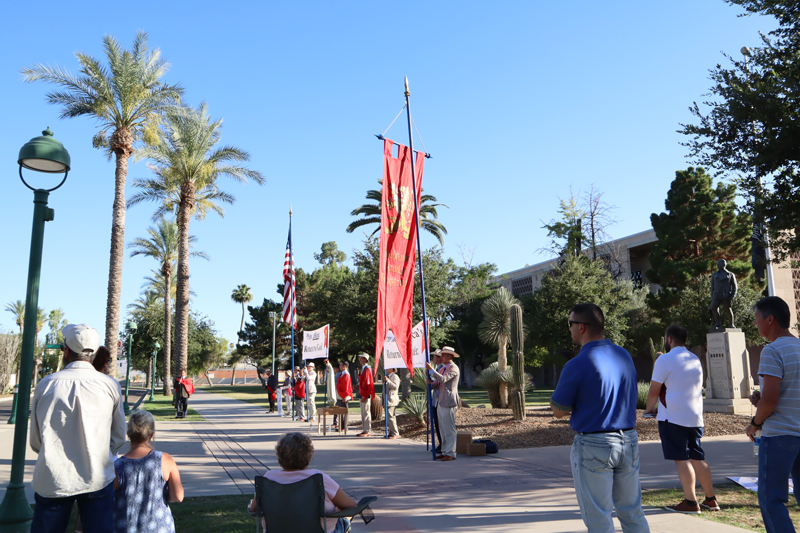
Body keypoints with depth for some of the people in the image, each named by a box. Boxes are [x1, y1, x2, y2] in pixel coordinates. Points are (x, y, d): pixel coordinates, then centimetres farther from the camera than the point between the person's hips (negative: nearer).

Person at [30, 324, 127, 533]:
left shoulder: (46, 385, -3)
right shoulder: (110, 386, -5)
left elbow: (35, 441, 6)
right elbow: (119, 438, 4)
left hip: (52, 481, 1)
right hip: (98, 479, 0)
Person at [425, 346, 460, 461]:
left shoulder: (453, 368, -10)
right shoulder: (443, 368, 19)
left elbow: (443, 379, -25)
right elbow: (437, 384, 19)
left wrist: (431, 369, -22)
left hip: (449, 404, -9)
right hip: (441, 403, 9)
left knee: (449, 430, -6)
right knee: (443, 430, 13)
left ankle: (451, 453, -2)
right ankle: (445, 451, 21)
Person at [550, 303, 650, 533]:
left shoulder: (577, 365, -17)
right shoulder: (625, 356, 4)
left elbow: (559, 411, -8)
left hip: (593, 446, -6)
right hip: (629, 441, 6)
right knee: (632, 513, 18)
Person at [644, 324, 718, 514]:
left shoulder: (665, 359, -10)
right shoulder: (695, 359, 14)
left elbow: (654, 392, -10)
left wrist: (649, 409, 9)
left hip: (673, 418, -7)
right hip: (695, 416, 7)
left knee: (682, 459, -3)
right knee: (697, 457, 14)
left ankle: (691, 502, -2)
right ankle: (711, 499, 18)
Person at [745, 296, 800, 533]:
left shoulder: (772, 351, -15)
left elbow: (770, 400, -21)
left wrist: (755, 423, -4)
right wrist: (762, 400, 9)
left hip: (778, 434, -8)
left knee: (771, 499, 1)